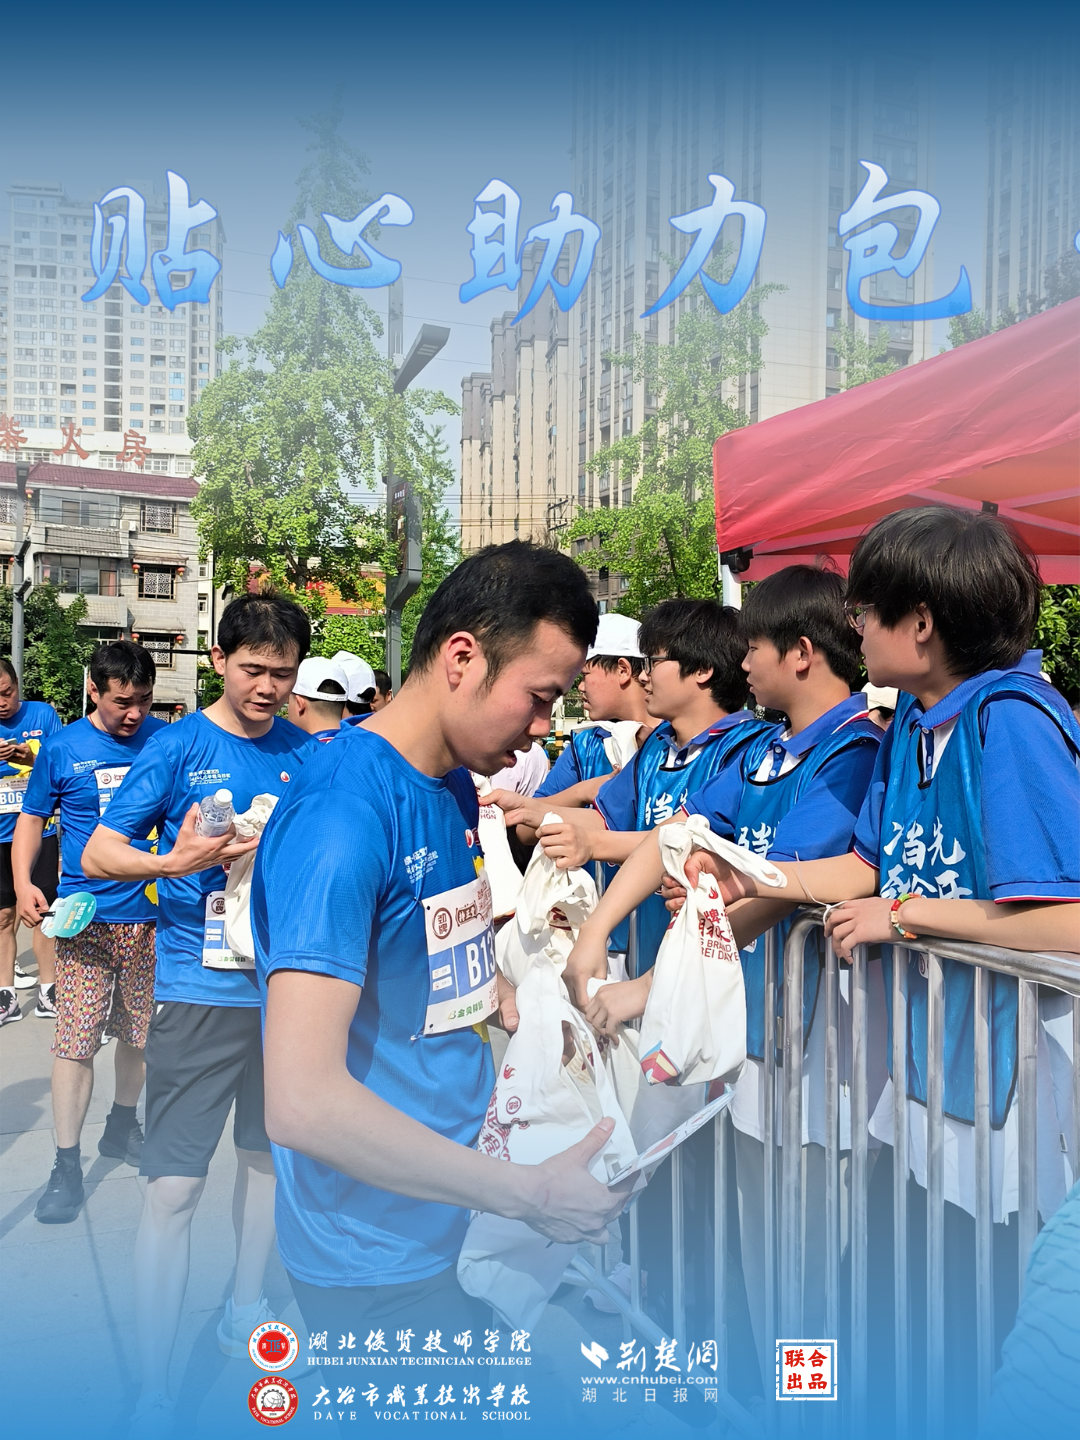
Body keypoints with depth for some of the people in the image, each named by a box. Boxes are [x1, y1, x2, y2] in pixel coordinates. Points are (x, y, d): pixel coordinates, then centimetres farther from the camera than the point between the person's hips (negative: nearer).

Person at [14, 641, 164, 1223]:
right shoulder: (63, 748, -2)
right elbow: (32, 817, 8)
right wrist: (23, 883, -7)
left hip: (151, 913, 2)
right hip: (86, 918, -2)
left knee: (139, 1033, 15)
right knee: (76, 1040, -3)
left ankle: (120, 1127, 37)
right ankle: (66, 1165, 11)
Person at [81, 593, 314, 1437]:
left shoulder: (310, 754, 4)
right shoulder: (180, 746, -5)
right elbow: (97, 855, -6)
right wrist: (178, 861, -24)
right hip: (201, 988, -4)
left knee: (270, 1154, 18)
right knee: (175, 1185, -2)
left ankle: (244, 1311, 40)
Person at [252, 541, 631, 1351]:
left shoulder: (457, 785, 2)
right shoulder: (341, 812, -26)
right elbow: (301, 1101, -30)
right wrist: (528, 1196, -24)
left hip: (457, 1219, 8)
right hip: (379, 1257, -8)